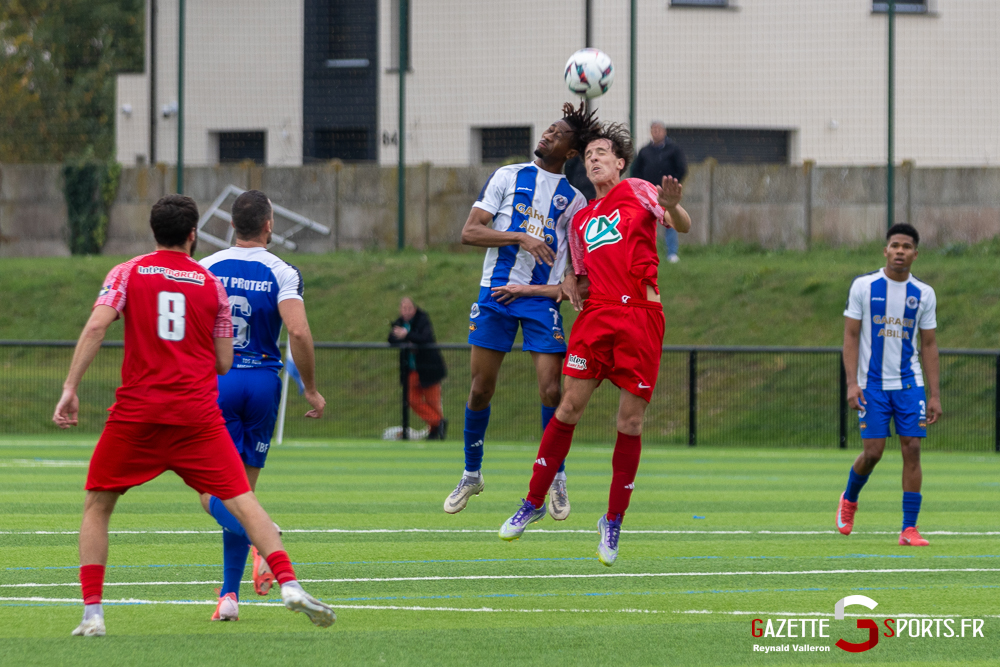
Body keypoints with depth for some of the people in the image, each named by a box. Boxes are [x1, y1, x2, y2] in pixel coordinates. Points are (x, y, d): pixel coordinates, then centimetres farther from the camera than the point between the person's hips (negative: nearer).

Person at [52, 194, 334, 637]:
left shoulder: (126, 274, 5)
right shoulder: (211, 284, 8)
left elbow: (96, 326, -10)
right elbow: (224, 363, 9)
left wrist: (71, 388, -11)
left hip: (137, 410, 0)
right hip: (198, 413, 0)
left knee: (97, 505, 14)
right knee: (241, 499, -2)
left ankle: (92, 613, 4)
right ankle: (288, 584, -19)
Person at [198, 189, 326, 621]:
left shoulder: (205, 269, 2)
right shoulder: (282, 273, -2)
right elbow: (298, 332, -15)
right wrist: (311, 390, -4)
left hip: (215, 382, -1)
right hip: (263, 382, 1)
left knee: (213, 493, -2)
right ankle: (229, 594, 7)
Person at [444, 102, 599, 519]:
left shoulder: (574, 200, 10)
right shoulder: (508, 177, 6)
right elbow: (469, 232, -2)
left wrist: (571, 279, -8)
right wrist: (521, 237, -14)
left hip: (543, 299, 0)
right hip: (496, 292, 0)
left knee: (551, 390, -9)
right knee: (480, 389, 1)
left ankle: (556, 479, 7)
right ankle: (472, 475, 17)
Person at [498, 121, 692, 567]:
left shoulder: (637, 192, 10)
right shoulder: (581, 221, 22)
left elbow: (683, 226, -4)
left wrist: (671, 207, -26)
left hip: (641, 316, -3)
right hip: (596, 314, 3)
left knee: (630, 420, -4)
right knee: (570, 406, -7)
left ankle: (613, 521, 7)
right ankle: (534, 502, 6)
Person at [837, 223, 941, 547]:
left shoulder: (923, 294, 4)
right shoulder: (863, 286, -2)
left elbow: (929, 345, 8)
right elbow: (851, 336, -1)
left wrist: (935, 395, 3)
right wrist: (852, 383, -12)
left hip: (909, 383, 2)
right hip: (872, 384, -2)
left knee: (912, 449, -6)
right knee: (873, 451, -5)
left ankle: (909, 529, -2)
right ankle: (849, 499, 27)